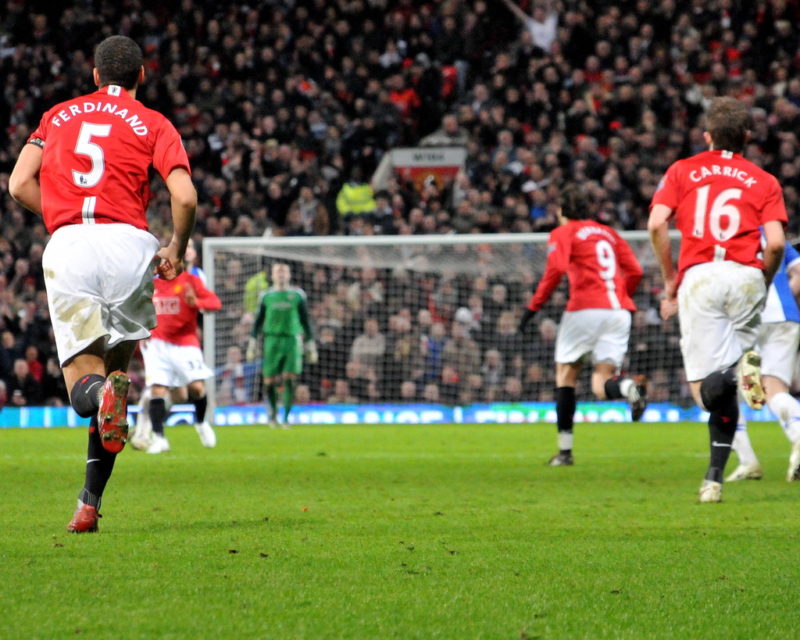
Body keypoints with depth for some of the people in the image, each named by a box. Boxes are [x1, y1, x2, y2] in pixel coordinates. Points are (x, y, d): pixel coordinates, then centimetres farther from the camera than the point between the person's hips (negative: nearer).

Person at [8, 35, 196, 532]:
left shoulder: (59, 116, 20)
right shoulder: (153, 124, 11)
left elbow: (20, 184, 12)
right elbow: (185, 196, -4)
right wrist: (177, 249, 13)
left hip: (66, 248, 1)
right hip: (128, 244, -1)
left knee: (83, 381, 5)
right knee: (117, 360, 13)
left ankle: (103, 393, -35)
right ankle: (90, 502, 4)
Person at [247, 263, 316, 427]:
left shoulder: (297, 295, 7)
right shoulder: (267, 296, 8)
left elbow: (306, 321, 12)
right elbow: (258, 322, 13)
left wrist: (311, 347, 10)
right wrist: (252, 345, 8)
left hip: (292, 341, -1)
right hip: (272, 341, 1)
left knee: (289, 381, -11)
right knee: (269, 382, 0)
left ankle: (286, 417, -6)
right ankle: (273, 412, 24)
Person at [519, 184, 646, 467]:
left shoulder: (563, 233, 7)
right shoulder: (608, 233, 22)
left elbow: (556, 269, -10)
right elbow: (635, 271, 17)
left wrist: (533, 307, -7)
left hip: (586, 308, -4)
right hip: (619, 309, 4)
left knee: (566, 373, 12)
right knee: (601, 386, 2)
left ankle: (565, 451, 9)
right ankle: (630, 386, -34)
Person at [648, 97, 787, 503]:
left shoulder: (682, 171, 16)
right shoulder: (763, 181, 14)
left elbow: (656, 224, 0)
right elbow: (775, 243, -1)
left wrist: (670, 283, 10)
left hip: (698, 275, -1)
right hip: (746, 275, 1)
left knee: (706, 390, -7)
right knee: (724, 395, 16)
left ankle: (734, 372, -42)